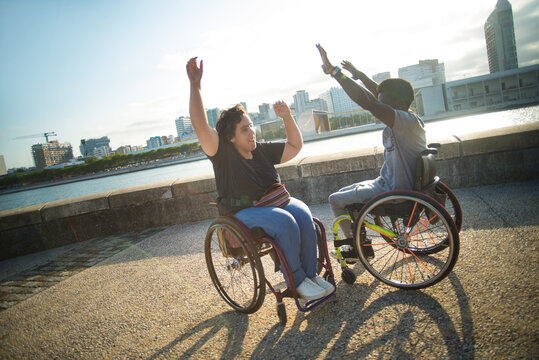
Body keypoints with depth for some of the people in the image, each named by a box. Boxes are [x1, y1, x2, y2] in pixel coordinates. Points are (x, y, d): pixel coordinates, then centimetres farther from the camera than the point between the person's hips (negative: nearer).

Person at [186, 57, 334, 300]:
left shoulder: (263, 151, 10)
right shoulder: (223, 152, -7)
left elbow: (295, 146, 17)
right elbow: (200, 126, -21)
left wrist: (287, 117, 5)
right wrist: (195, 84, -26)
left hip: (273, 202, 6)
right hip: (242, 213, -5)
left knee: (302, 214, -23)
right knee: (284, 221, -31)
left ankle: (311, 274, -11)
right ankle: (296, 282, -14)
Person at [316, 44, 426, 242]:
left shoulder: (408, 122, -26)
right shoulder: (406, 120, 3)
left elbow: (368, 102, -37)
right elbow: (379, 93, 20)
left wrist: (335, 71, -35)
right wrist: (358, 74, 26)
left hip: (394, 192, -10)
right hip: (386, 183, 10)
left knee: (336, 200, -3)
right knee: (343, 194, 20)